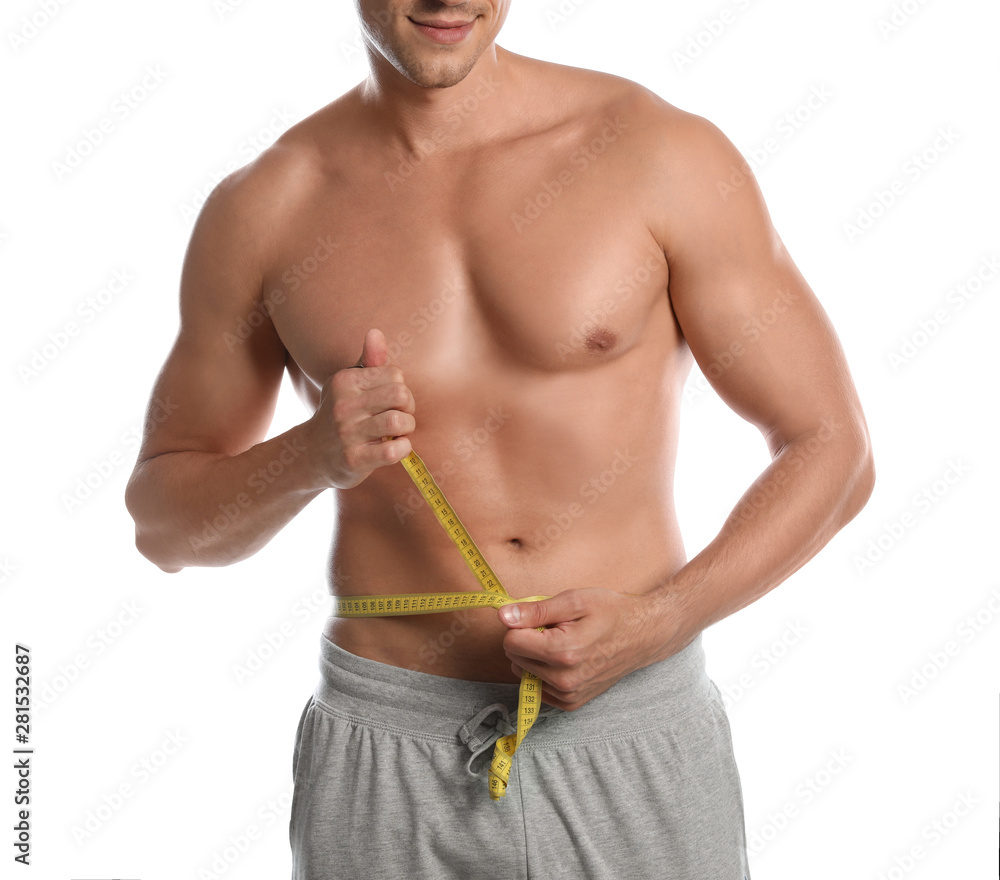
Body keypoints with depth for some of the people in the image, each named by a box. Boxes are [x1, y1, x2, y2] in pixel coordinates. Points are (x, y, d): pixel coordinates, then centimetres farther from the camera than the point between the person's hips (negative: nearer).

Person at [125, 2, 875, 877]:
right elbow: (164, 520, 8)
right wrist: (311, 455, -13)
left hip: (636, 757, 0)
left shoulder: (662, 154, -6)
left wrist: (657, 623, -17)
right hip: (384, 769, 1)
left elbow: (833, 454, -2)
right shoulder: (264, 209, -1)